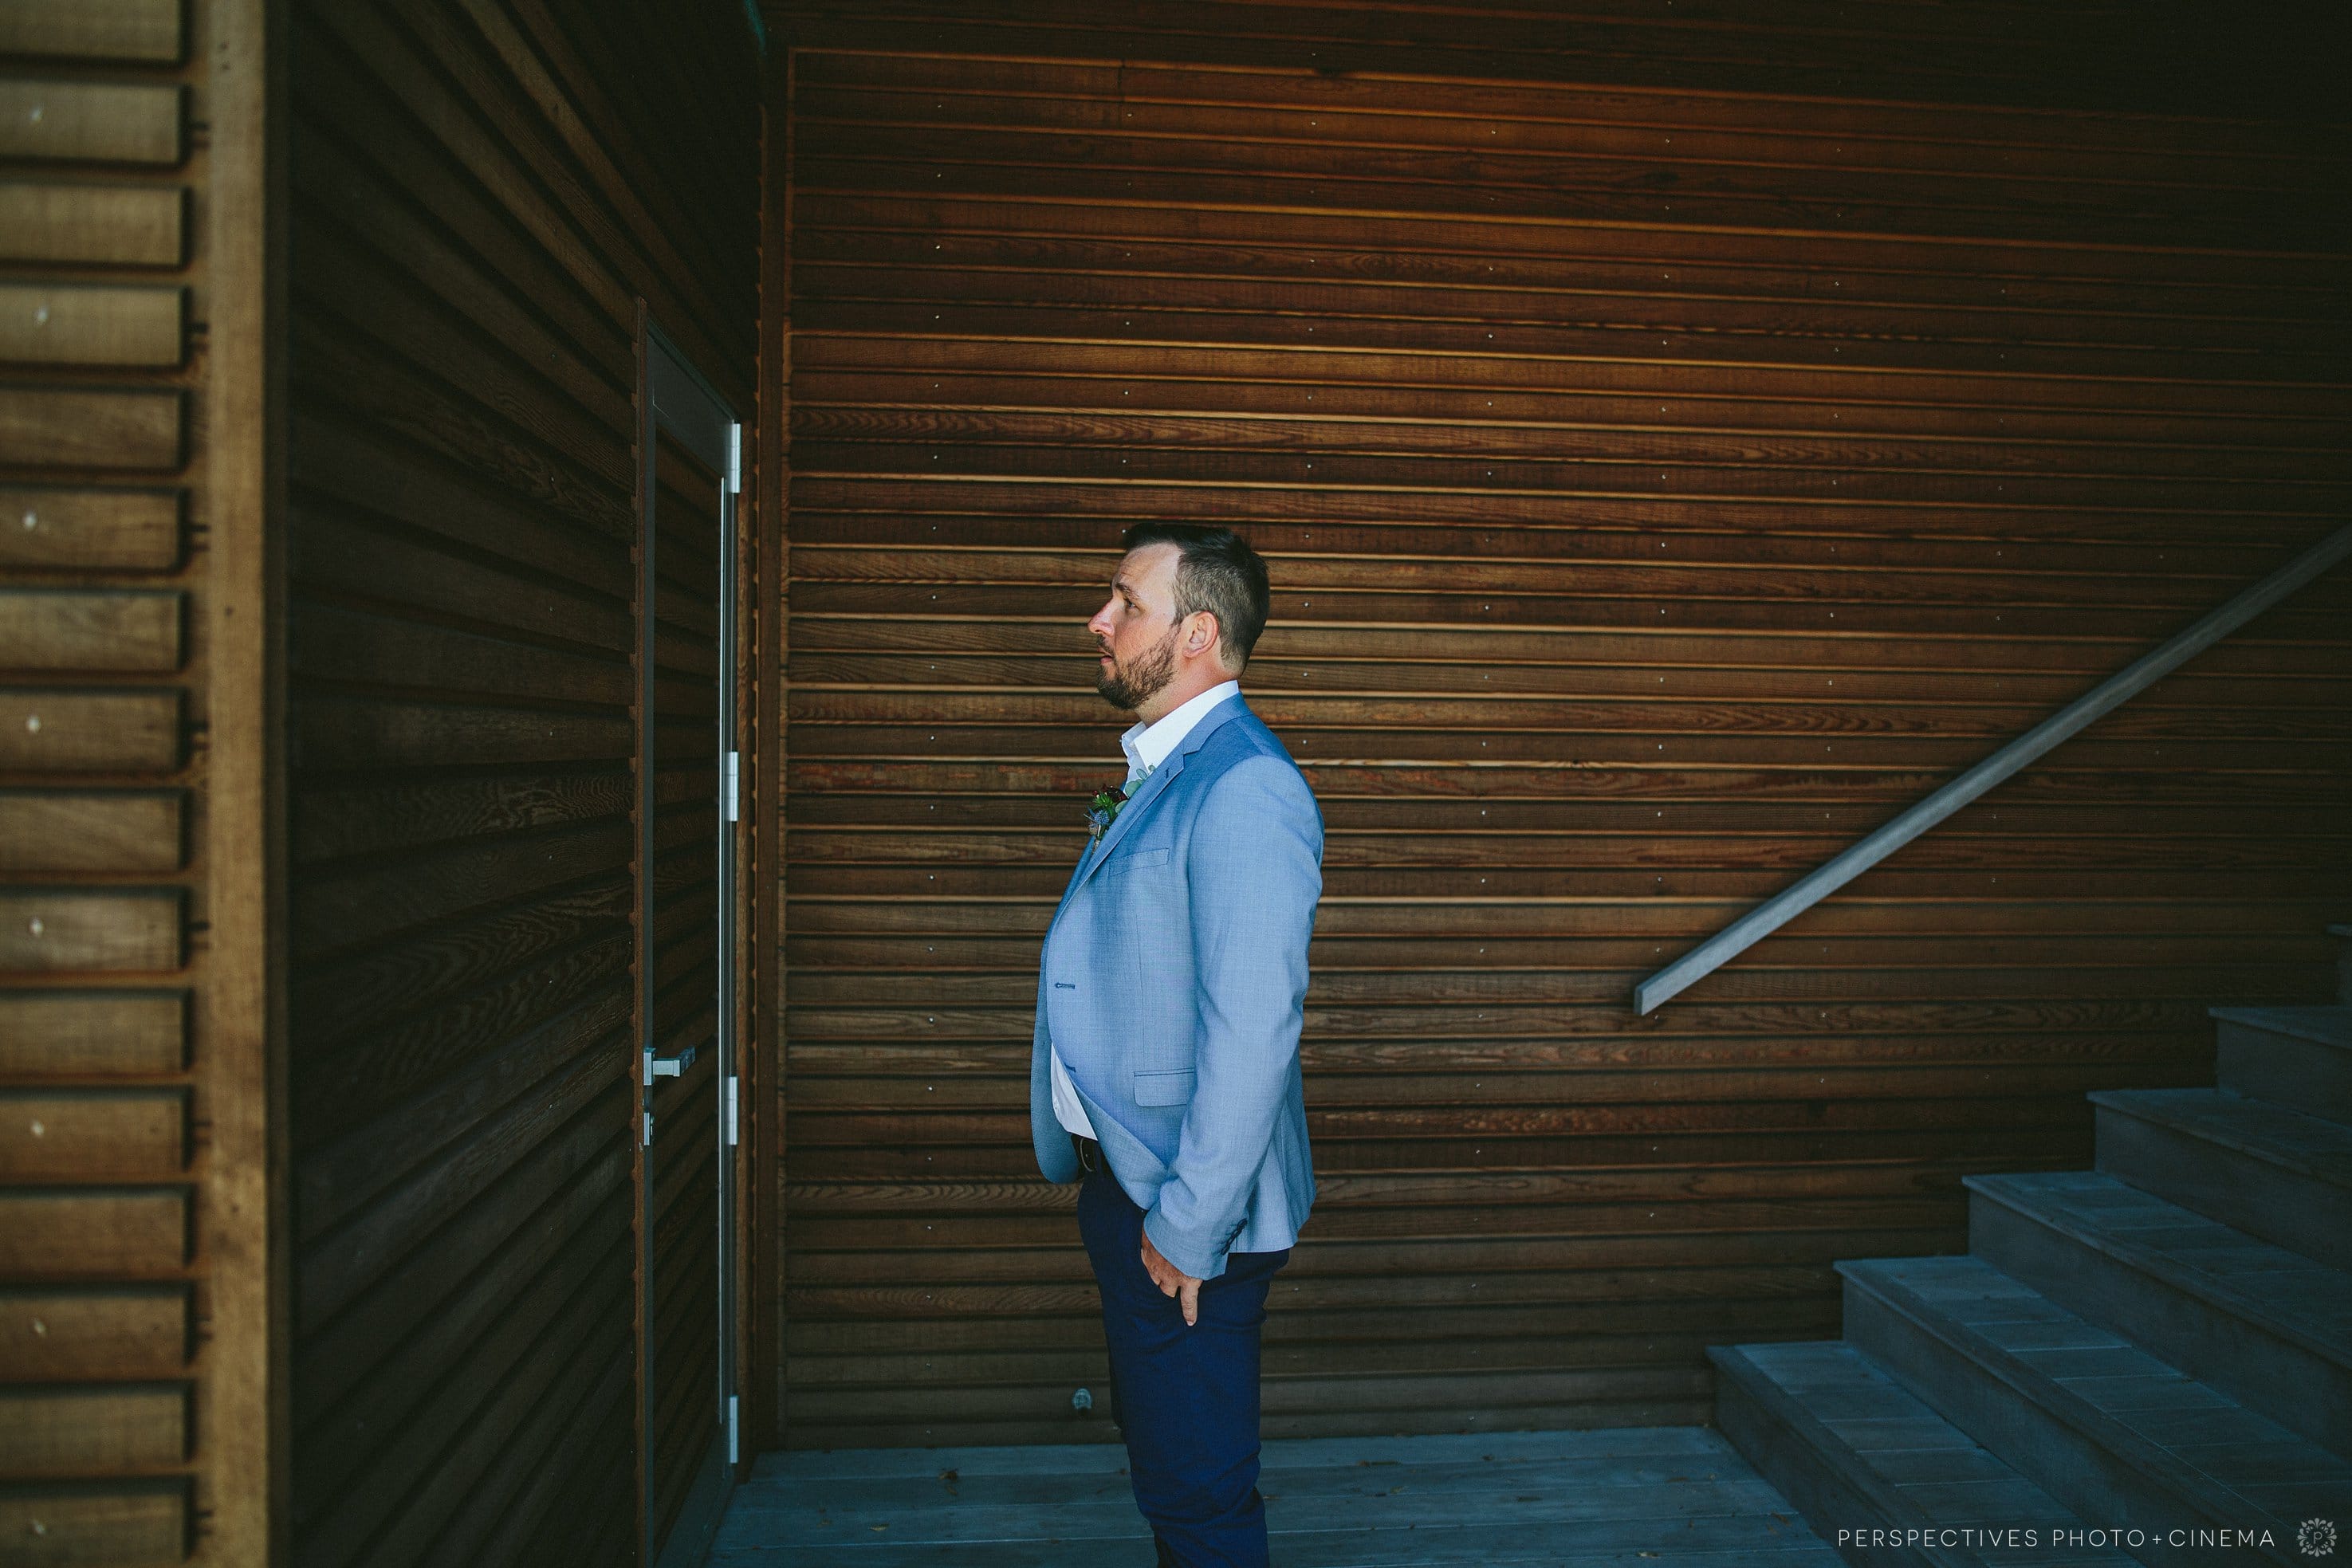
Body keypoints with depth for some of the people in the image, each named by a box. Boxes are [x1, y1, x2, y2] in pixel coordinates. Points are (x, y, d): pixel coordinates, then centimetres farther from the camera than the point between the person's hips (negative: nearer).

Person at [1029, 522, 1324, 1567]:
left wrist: (1188, 1230, -21)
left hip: (1183, 1210, -9)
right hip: (1121, 1174, 10)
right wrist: (1115, 1191, 18)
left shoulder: (1244, 789, -21)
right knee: (1157, 1451, 23)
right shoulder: (1155, 773, 11)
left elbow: (1252, 1030, -25)